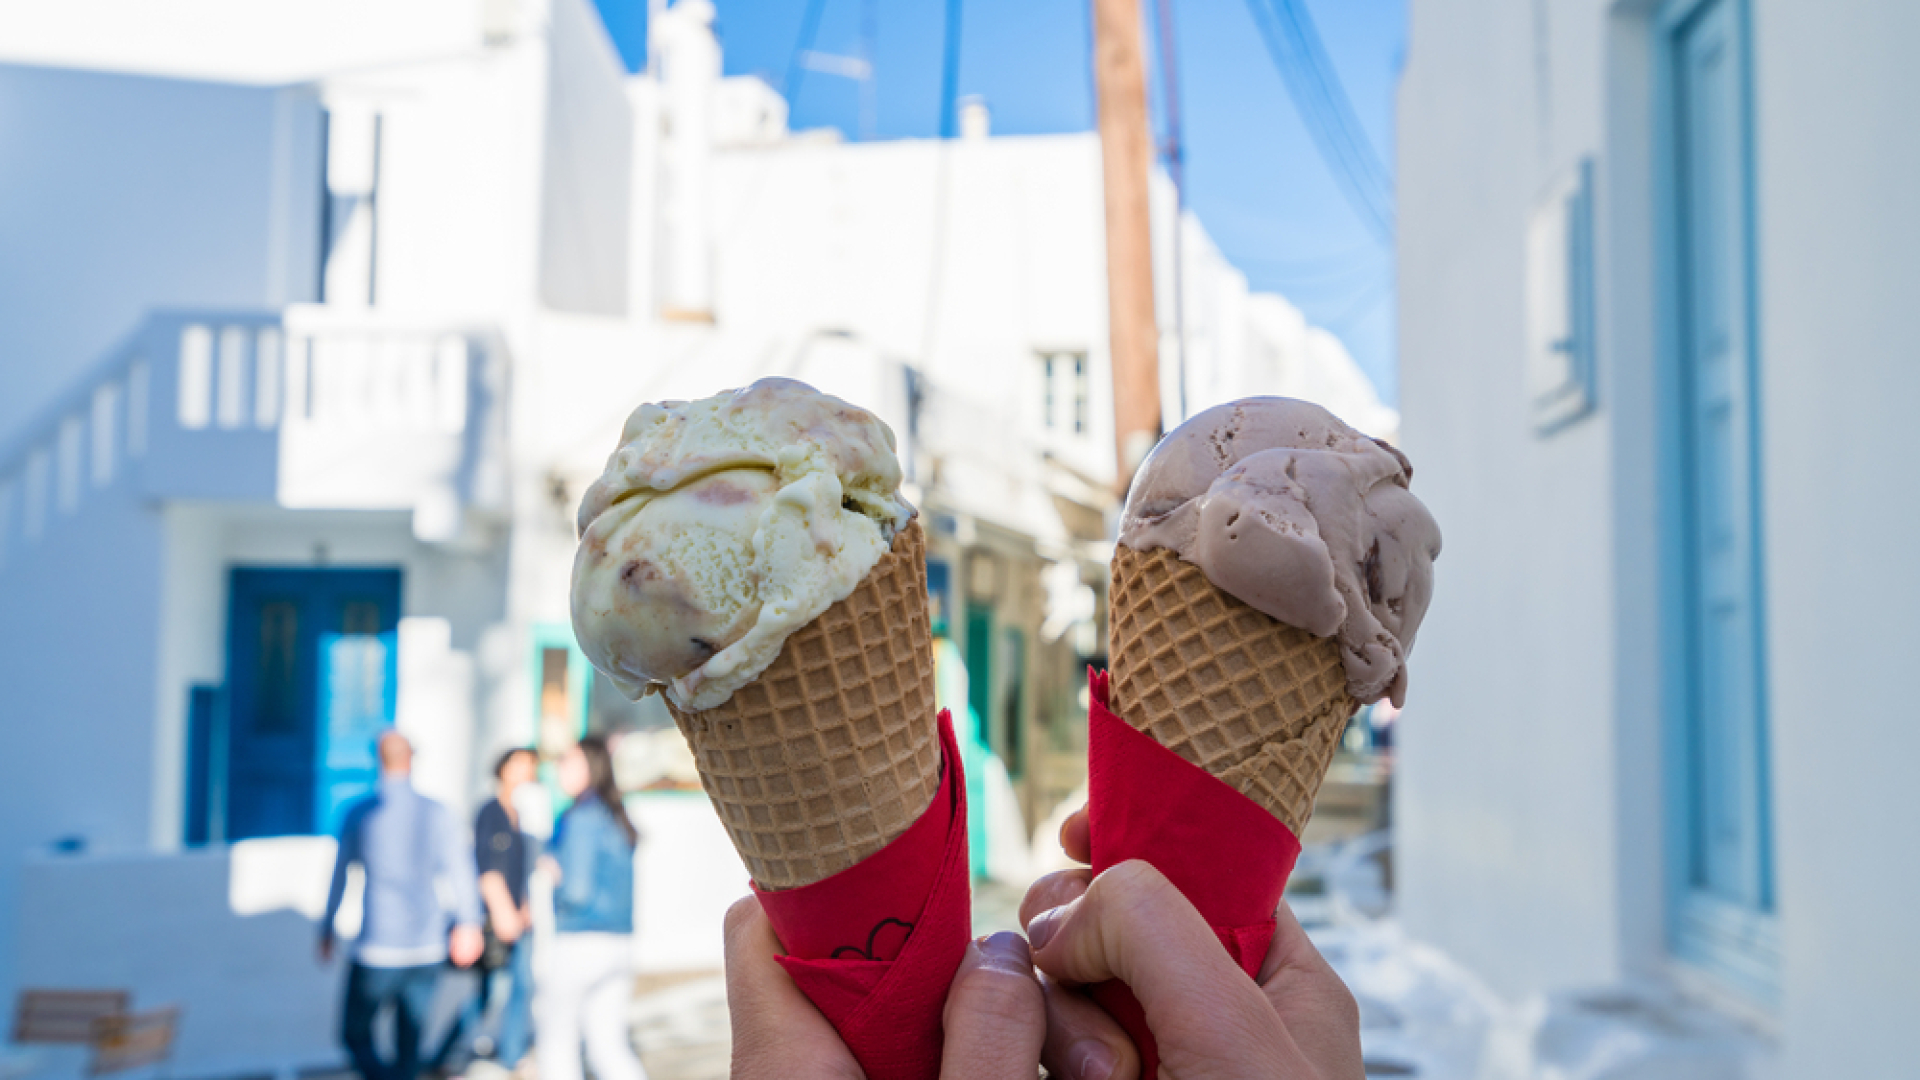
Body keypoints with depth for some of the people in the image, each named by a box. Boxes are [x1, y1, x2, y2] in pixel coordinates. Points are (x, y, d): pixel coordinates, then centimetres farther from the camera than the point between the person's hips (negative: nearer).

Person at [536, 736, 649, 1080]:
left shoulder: (580, 819, -13)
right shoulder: (617, 819, 12)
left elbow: (578, 891, -17)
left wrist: (553, 873, 0)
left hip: (579, 944, -7)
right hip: (619, 943, 7)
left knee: (556, 1043, 8)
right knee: (610, 1045, 9)